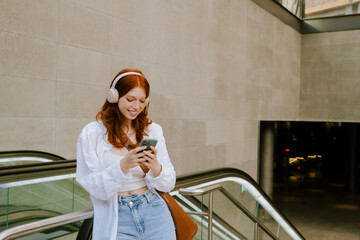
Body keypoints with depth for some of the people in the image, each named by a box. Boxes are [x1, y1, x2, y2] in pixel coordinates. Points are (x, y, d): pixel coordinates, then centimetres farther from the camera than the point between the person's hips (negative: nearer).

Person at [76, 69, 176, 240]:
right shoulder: (92, 133, -4)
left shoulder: (153, 130, 5)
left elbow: (169, 184, 5)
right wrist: (123, 165, -23)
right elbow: (93, 186, -8)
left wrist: (155, 167, -16)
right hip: (117, 220, -2)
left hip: (154, 212, 3)